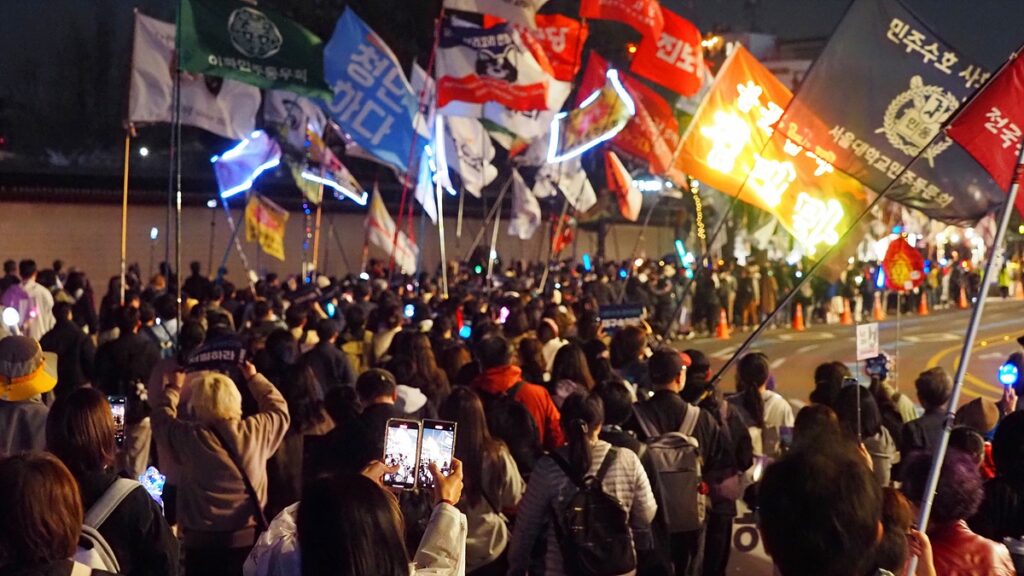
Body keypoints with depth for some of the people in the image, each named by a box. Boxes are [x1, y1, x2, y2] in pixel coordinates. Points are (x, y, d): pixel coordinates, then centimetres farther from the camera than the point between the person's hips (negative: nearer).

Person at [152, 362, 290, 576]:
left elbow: (161, 417, 10)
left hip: (203, 542, -2)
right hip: (248, 539, 2)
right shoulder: (256, 430, -6)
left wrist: (174, 388, 27)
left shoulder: (189, 437, -11)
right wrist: (253, 378, 29)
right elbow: (279, 408, 17)